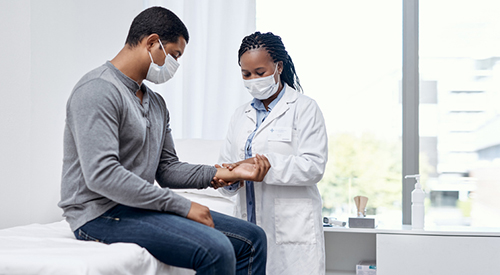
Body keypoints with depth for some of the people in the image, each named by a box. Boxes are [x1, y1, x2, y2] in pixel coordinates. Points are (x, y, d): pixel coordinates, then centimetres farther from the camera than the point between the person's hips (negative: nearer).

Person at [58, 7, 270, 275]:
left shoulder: (156, 103, 17)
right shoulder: (98, 90, -14)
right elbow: (102, 174, -25)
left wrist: (223, 173, 2)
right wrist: (182, 206, -21)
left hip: (140, 206, 10)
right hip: (101, 213, -9)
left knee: (252, 238, 1)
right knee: (216, 250, -29)